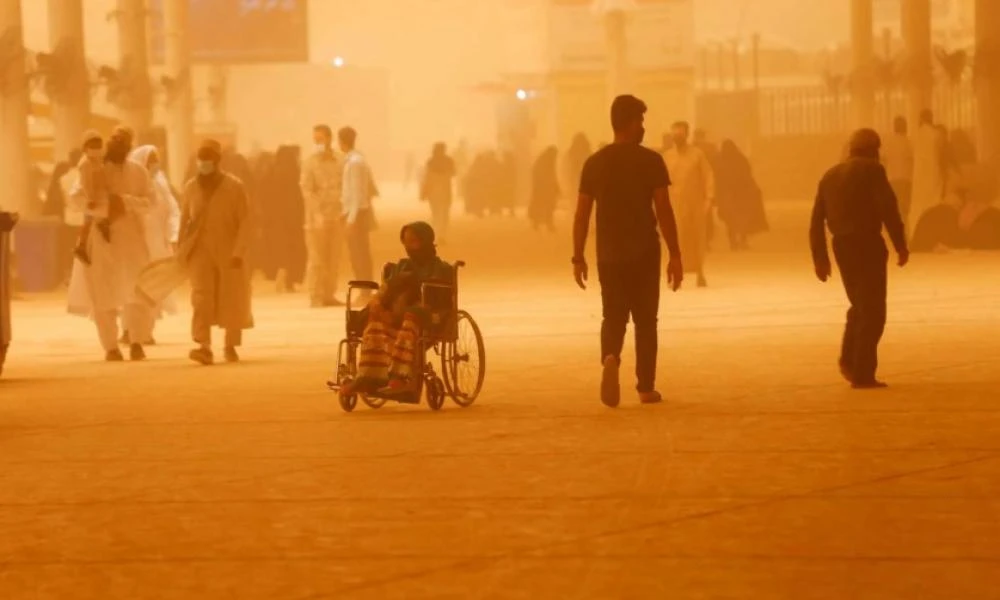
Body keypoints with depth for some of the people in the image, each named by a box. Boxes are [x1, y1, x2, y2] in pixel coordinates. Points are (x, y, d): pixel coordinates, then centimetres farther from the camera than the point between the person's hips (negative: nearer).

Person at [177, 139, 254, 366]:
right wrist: (181, 252, 6)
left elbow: (246, 222, -9)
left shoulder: (235, 186, -6)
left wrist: (239, 252, -18)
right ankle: (204, 347, -23)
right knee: (201, 299, -14)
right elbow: (184, 221, 10)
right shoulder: (191, 187, 3)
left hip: (228, 253, -1)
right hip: (201, 251, 1)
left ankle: (231, 346, 25)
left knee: (232, 301, 7)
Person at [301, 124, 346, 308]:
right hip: (317, 217, -4)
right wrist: (317, 214, -17)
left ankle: (329, 295, 11)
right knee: (317, 259, -4)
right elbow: (307, 191, -8)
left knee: (334, 259, 5)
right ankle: (316, 297, -2)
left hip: (336, 216, 4)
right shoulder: (311, 163, -2)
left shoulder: (338, 163, 9)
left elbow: (343, 188, 12)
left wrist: (342, 211, -1)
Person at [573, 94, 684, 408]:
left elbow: (582, 214, 2)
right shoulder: (651, 161, -7)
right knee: (645, 320, 10)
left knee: (614, 316, 11)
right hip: (644, 253, -2)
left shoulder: (594, 163, 2)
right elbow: (664, 212, -9)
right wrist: (675, 255, -4)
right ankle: (646, 388, 12)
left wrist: (578, 258, 9)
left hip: (609, 255, 2)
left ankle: (611, 358, -20)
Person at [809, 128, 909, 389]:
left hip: (842, 246, 6)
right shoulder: (872, 170, -4)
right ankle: (863, 374, -4)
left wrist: (820, 258, 18)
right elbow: (888, 209, -15)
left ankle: (850, 359, 7)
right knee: (872, 312, -1)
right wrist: (901, 245, -13)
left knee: (860, 306, 22)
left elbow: (816, 221, 14)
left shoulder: (830, 175, 16)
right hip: (868, 243, -6)